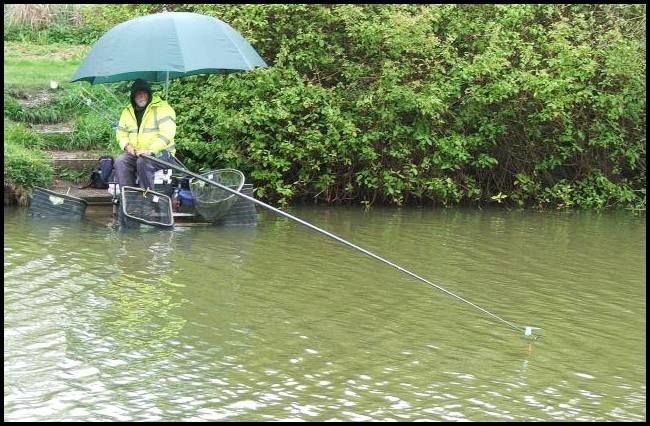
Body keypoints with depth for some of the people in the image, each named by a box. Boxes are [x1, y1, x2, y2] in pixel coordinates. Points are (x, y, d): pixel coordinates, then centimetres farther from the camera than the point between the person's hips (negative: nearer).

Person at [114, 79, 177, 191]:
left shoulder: (162, 108, -7)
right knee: (120, 162, -23)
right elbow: (121, 132, 18)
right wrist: (127, 145, -5)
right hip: (135, 153, 6)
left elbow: (167, 133, -17)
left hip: (160, 152, -6)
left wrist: (151, 150, -27)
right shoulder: (127, 112, 14)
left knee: (143, 162, -35)